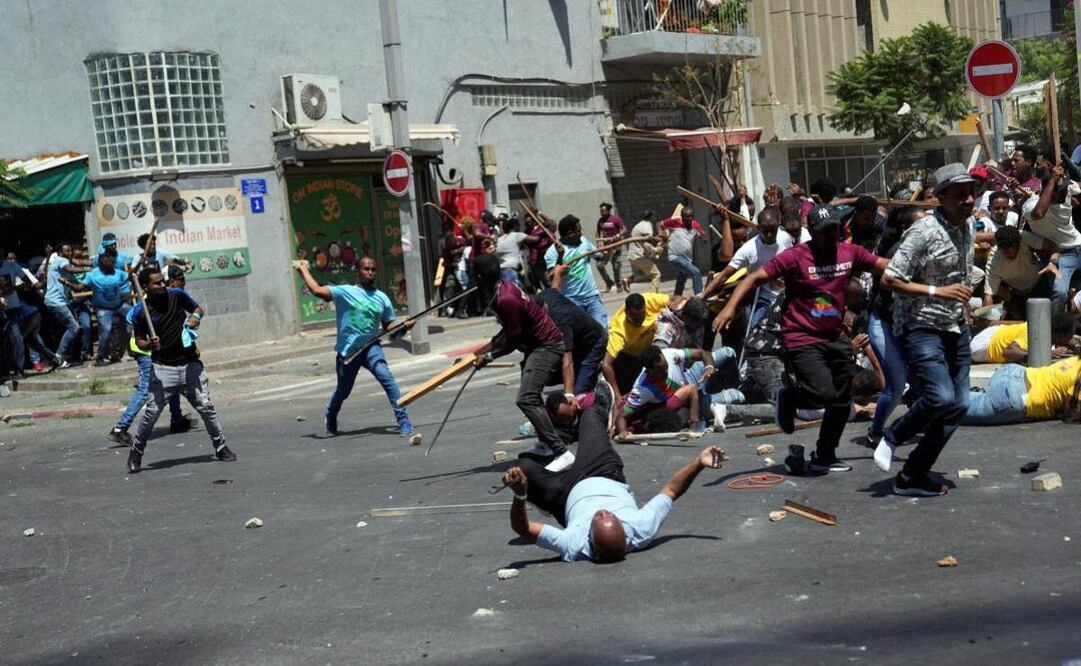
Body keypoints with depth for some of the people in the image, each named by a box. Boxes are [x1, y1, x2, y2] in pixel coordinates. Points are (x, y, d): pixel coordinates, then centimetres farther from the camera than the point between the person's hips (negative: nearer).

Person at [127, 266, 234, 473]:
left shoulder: (177, 295, -1)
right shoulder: (141, 312, -6)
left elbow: (198, 308, 16)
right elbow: (139, 340, 4)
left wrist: (196, 316, -7)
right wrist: (149, 344, -18)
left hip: (190, 364, 2)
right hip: (162, 368, -2)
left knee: (206, 407, 1)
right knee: (152, 411, -7)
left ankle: (221, 447, 15)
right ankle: (136, 452, 12)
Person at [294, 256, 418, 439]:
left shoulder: (382, 298, 5)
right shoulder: (346, 292, -8)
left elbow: (388, 326, 11)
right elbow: (317, 290, -18)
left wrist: (403, 326, -8)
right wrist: (304, 270, -9)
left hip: (371, 347, 2)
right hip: (347, 350, -2)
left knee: (388, 379, -21)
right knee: (343, 391, 15)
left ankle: (404, 425, -21)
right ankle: (330, 416, 50)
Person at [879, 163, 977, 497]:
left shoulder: (966, 229, 11)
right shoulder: (924, 231, -16)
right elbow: (889, 279, -19)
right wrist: (939, 292, -22)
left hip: (955, 328, 9)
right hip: (921, 328, -8)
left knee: (959, 404, 3)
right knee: (941, 397, -24)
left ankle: (912, 476, 12)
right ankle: (893, 436, 5)